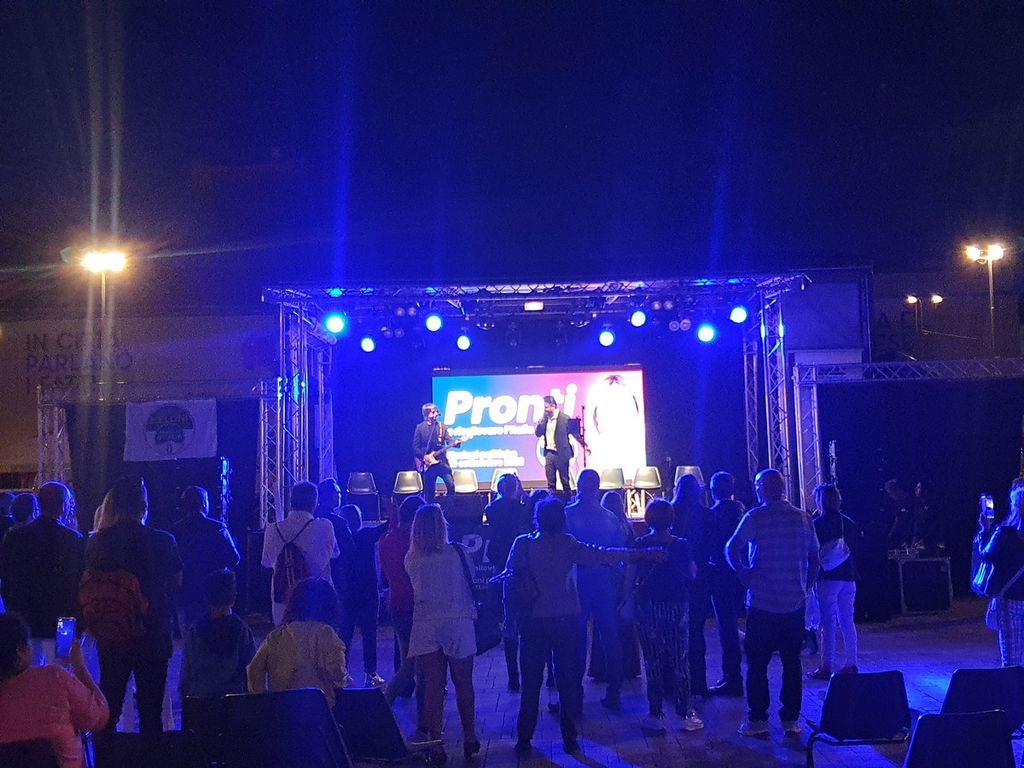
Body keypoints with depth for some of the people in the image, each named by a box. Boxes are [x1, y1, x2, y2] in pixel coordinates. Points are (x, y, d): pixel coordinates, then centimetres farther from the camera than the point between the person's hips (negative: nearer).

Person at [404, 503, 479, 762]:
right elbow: (469, 585, 0)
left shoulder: (411, 559, -1)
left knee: (433, 686, 6)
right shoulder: (455, 552, -8)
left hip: (424, 627, 2)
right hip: (457, 624, -2)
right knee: (463, 684, 13)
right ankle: (469, 739, 23)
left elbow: (417, 591, 11)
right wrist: (473, 611, 13)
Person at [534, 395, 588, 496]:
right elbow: (537, 433, 3)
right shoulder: (545, 419, 7)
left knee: (564, 480, 5)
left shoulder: (564, 418, -9)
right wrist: (543, 419, -7)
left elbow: (575, 433, -4)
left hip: (561, 454, -5)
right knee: (550, 481, 8)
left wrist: (584, 445, -6)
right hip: (549, 453, 5)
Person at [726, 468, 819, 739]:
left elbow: (732, 548, -17)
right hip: (795, 602, 4)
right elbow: (814, 559, 8)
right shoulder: (802, 518, 4)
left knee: (757, 663, 6)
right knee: (792, 662, 10)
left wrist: (742, 573, -2)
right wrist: (804, 586, 15)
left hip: (762, 602, -4)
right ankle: (791, 720, 13)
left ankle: (758, 720, 8)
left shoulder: (755, 517, -9)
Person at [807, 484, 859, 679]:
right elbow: (855, 548, 13)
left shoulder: (818, 523, -8)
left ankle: (826, 667, -2)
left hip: (827, 577, -6)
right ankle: (851, 665, 13)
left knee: (828, 623, -3)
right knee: (847, 621, 11)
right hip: (848, 576, 6)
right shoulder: (849, 522, 9)